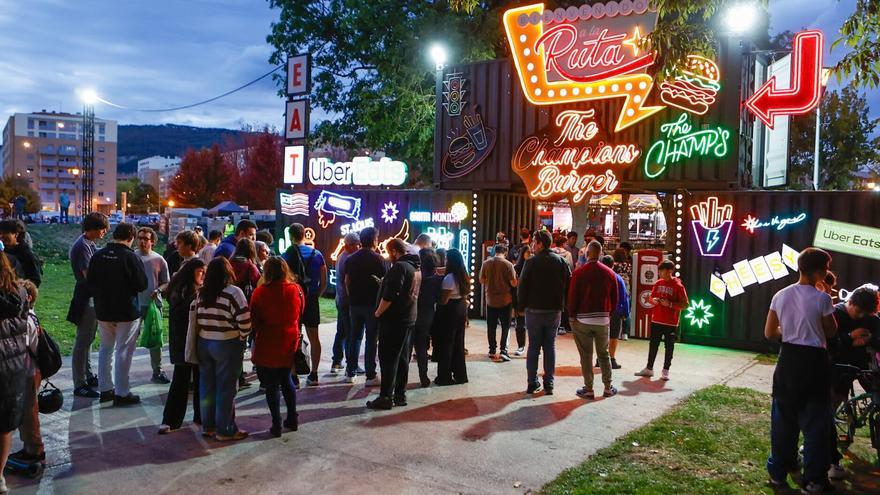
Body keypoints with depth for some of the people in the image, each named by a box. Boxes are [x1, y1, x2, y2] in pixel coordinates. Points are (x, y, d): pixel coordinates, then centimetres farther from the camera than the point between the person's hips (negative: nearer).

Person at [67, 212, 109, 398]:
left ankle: (88, 376, 30)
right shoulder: (82, 246, -18)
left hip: (92, 297, 10)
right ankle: (80, 385, 2)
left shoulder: (89, 244, 12)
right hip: (86, 298, -10)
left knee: (88, 339, 18)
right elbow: (89, 274, -23)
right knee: (82, 342, -4)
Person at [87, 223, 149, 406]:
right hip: (127, 312, -5)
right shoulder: (130, 257, -18)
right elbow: (142, 284, -14)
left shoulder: (98, 255, -1)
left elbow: (90, 283, 4)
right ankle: (122, 393, 6)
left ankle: (105, 389, 24)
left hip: (103, 311, 5)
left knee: (106, 348, 18)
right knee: (124, 351, 3)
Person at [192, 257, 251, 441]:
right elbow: (244, 320, -19)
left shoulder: (201, 293, 4)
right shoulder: (233, 292, -15)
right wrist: (242, 338, -3)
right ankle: (225, 430, 10)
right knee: (226, 388, 3)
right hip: (227, 345, -6)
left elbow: (193, 319, 7)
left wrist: (204, 333, 15)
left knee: (207, 385, 15)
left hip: (203, 344, 6)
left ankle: (208, 426, 26)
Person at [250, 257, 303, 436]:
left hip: (268, 345, -4)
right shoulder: (296, 289, -5)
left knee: (271, 385, 6)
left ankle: (276, 425, 10)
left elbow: (254, 320, -7)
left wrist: (255, 339, 9)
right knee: (286, 380, 21)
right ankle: (292, 420, 25)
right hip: (290, 342, 4)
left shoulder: (261, 292, -16)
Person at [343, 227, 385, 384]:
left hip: (355, 303, 5)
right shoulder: (377, 259, -9)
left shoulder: (351, 259, 6)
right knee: (371, 339, -1)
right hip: (372, 303, -5)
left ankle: (350, 373, 17)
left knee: (355, 337, 13)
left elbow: (347, 281, 10)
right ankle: (370, 376, 1)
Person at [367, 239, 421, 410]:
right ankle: (400, 394, 17)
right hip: (409, 319, 9)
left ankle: (386, 397, -1)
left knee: (388, 359, -4)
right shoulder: (416, 268, 12)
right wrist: (385, 281, 14)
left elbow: (389, 296, -22)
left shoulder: (399, 267, -16)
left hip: (393, 319, -9)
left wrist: (378, 312, -9)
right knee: (403, 359, 12)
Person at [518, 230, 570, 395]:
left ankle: (532, 383, 10)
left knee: (533, 346, 7)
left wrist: (522, 306, 3)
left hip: (534, 311, -2)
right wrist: (562, 304, 8)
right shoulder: (561, 262, 0)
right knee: (550, 347, 10)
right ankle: (549, 384, 10)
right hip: (554, 311, 2)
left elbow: (522, 287, -8)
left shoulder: (531, 262, -9)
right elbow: (569, 285, 0)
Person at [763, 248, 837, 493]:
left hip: (788, 359, 4)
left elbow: (769, 333, 3)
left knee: (783, 417, 14)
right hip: (814, 360, -4)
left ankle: (778, 471, 24)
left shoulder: (780, 296, -2)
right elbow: (831, 332, -1)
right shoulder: (822, 298, -14)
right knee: (815, 420, 7)